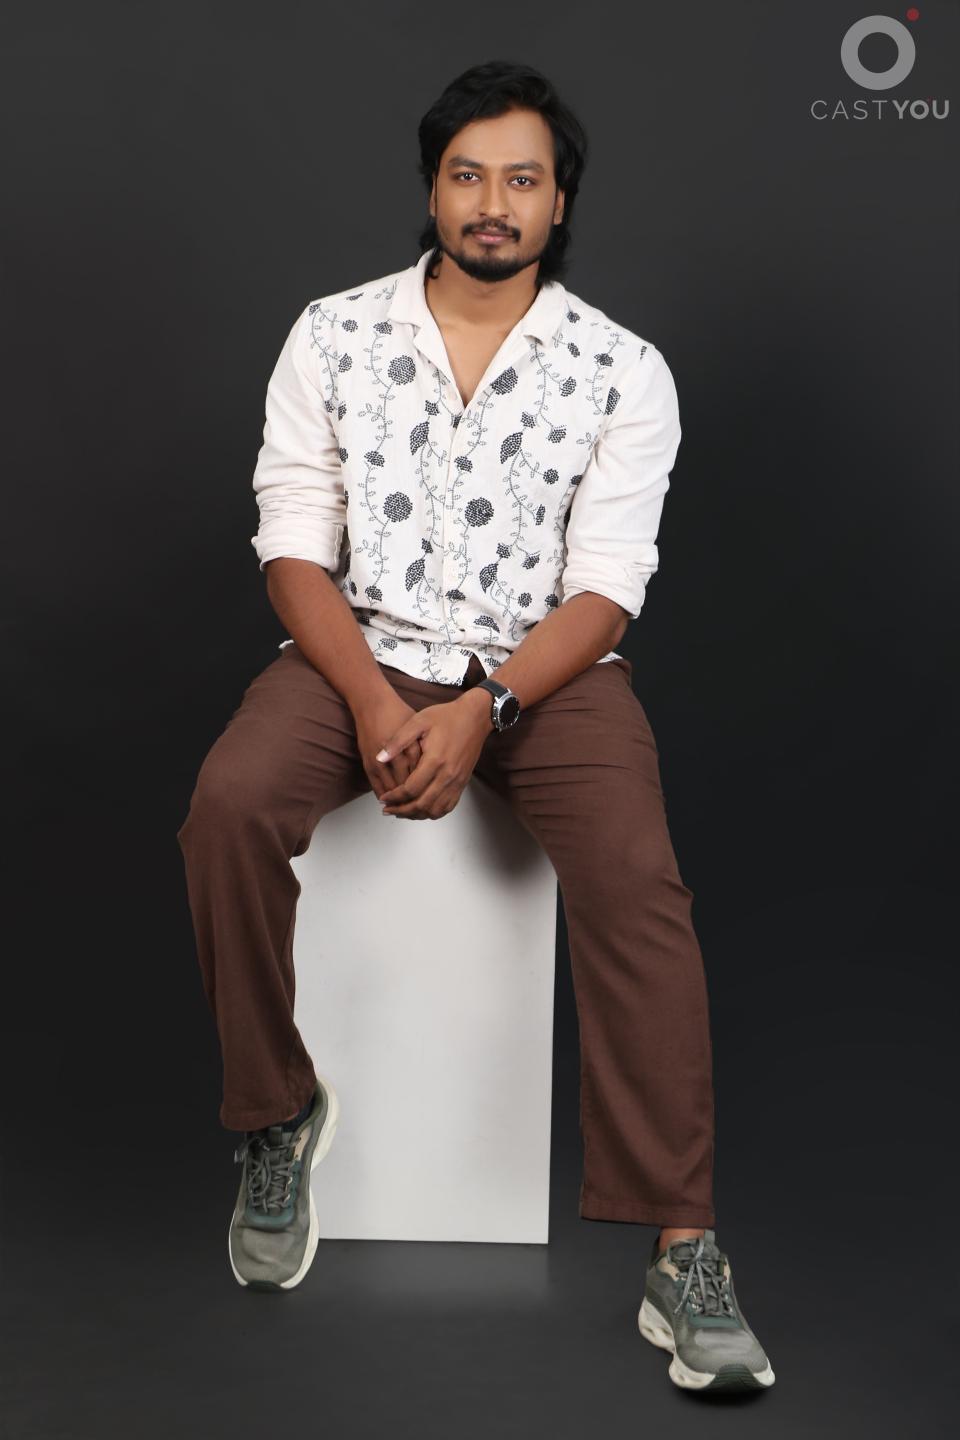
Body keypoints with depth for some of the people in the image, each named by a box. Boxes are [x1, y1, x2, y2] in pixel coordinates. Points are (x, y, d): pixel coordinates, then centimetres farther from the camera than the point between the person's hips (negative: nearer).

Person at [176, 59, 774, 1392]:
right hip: (359, 646, 1)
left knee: (636, 875, -28)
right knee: (229, 806, -28)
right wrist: (374, 701, -17)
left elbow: (604, 588, -5)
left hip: (548, 666, -1)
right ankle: (278, 1113, -6)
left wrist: (481, 710, -21)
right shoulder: (333, 335, 5)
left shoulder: (625, 371, 1)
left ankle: (682, 1247, -22)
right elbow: (295, 545, -1)